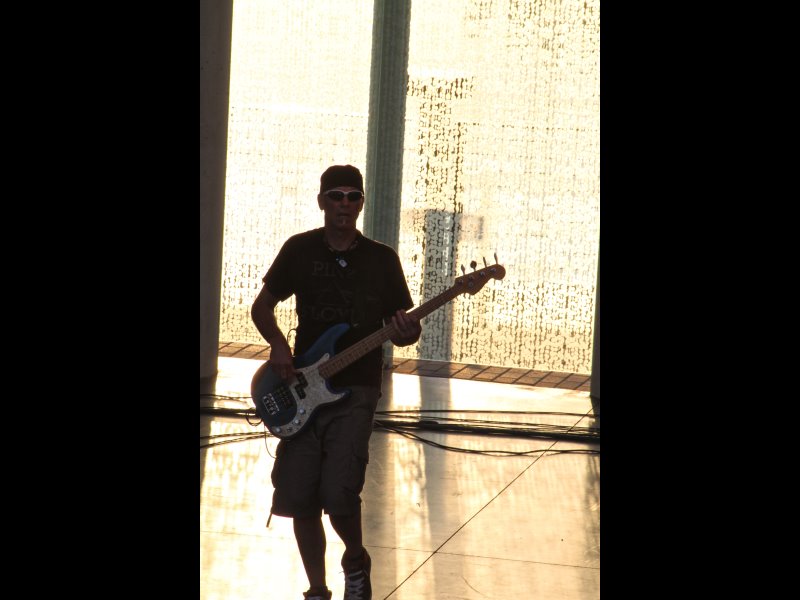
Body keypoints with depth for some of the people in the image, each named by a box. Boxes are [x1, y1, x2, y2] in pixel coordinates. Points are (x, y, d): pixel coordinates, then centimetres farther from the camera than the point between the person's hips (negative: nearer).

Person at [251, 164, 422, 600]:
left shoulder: (382, 259, 2)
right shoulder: (300, 250, 4)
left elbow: (399, 327, 7)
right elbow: (262, 306, 11)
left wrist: (407, 333, -17)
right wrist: (277, 343, -8)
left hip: (356, 390, -2)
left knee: (339, 490, -16)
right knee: (298, 495, 0)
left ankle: (356, 562, 14)